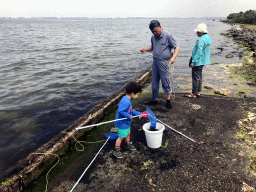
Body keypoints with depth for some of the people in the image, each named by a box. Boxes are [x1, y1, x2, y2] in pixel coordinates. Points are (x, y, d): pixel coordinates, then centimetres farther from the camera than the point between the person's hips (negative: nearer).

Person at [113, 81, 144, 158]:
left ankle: (127, 144, 52)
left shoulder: (128, 100, 3)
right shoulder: (125, 102, -32)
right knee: (121, 137, 5)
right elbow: (120, 111, -37)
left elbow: (131, 110, 12)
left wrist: (139, 114, 10)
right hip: (121, 124, -10)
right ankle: (116, 150, 23)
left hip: (126, 123, 10)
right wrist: (129, 116, -27)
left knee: (128, 133, 28)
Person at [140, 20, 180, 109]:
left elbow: (177, 47, -7)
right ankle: (154, 99, 26)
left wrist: (174, 57, -25)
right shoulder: (153, 37, 10)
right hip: (155, 62, 6)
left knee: (165, 82, -1)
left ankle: (168, 101, 12)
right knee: (154, 82, 12)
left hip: (164, 62, -6)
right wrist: (145, 49, 4)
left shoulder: (167, 36, -8)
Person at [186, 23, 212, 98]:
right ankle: (198, 92, 26)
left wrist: (193, 61, -22)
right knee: (199, 76, 17)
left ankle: (194, 93, 4)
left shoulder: (201, 40, -21)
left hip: (198, 62, -11)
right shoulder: (207, 38, 11)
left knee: (195, 77, -3)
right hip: (202, 61, 11)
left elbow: (199, 52, -25)